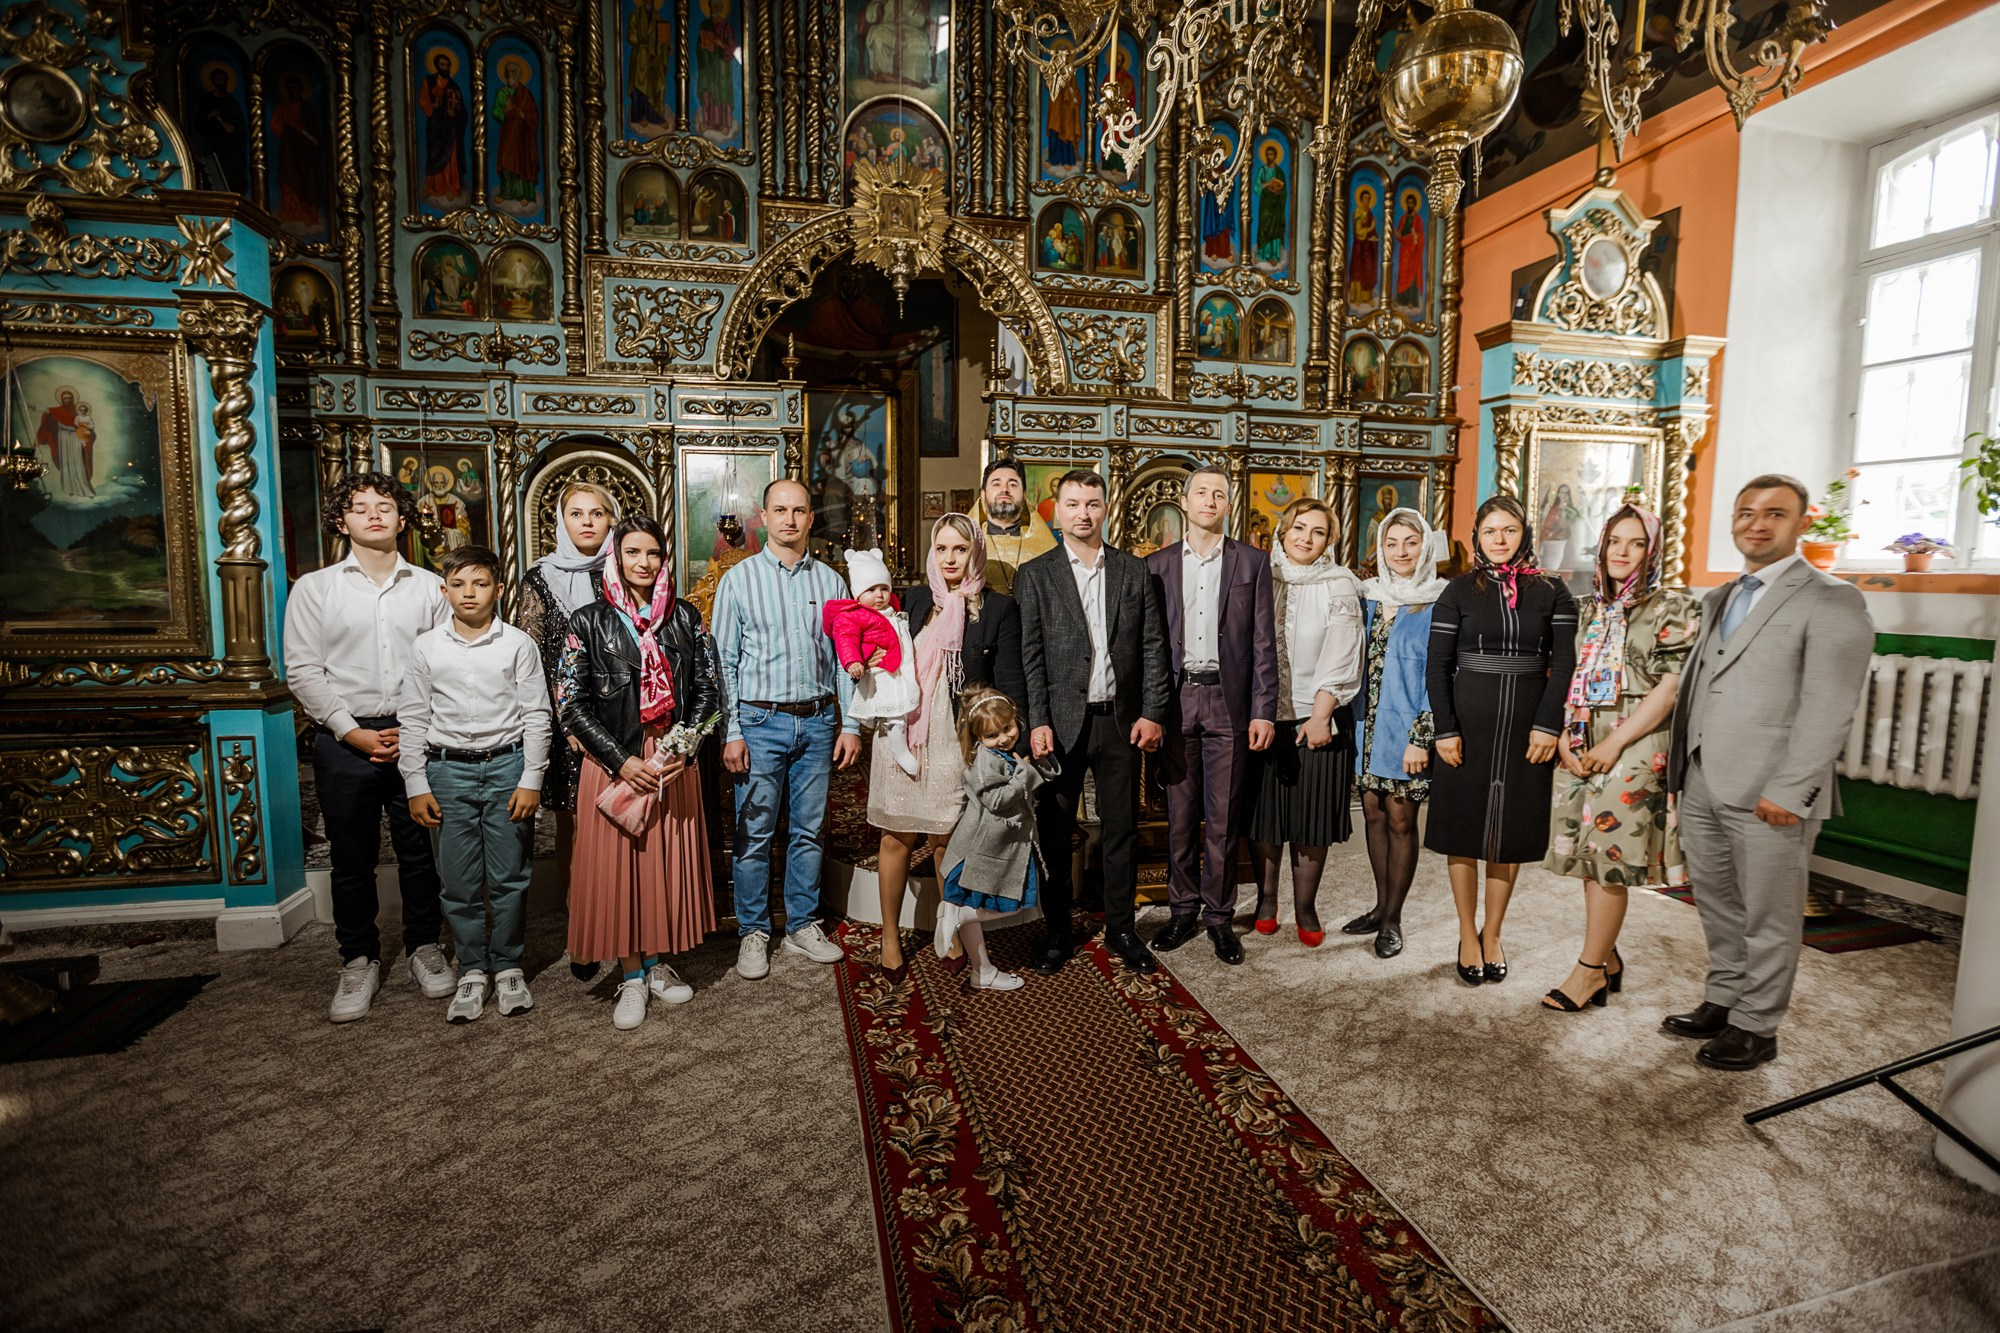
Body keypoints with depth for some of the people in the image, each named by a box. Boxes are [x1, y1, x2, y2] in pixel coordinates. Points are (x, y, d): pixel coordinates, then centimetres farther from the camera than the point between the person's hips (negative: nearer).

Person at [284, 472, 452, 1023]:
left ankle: (424, 948, 23)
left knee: (420, 849, 7)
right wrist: (351, 731, -8)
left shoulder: (430, 587, 6)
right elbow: (302, 671, 0)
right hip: (345, 740, 0)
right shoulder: (314, 588, 5)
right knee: (352, 857, 8)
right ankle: (359, 962, 22)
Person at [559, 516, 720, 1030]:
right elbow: (572, 703, -4)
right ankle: (631, 978, 18)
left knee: (669, 863, 8)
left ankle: (658, 964, 27)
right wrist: (622, 761, -11)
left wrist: (683, 749, -8)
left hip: (675, 762, 2)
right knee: (618, 866, 3)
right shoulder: (589, 622, -1)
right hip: (614, 764, -2)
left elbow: (708, 691, 5)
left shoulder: (685, 616, 6)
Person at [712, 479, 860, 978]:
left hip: (817, 721, 3)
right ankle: (753, 933, 19)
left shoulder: (830, 581, 8)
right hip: (761, 721, -2)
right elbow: (723, 661, -1)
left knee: (809, 832, 11)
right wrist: (731, 731, -8)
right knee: (755, 834, 3)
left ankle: (802, 926, 25)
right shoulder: (739, 579, 0)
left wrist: (850, 724, 5)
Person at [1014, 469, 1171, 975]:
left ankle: (1120, 928, 26)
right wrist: (1037, 722, -12)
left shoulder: (1135, 571, 8)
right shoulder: (1035, 575, 2)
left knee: (1122, 830, 10)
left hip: (1121, 721, 2)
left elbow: (1153, 646, 6)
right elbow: (1028, 656, -4)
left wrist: (1151, 713, -1)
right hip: (1061, 723, -2)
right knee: (1055, 832, 8)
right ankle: (1057, 932, 23)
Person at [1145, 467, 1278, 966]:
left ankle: (1219, 916, 19)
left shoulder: (1252, 562, 5)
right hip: (1175, 700, 1)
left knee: (1223, 818, 5)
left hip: (1228, 701, -1)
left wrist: (1264, 711, -5)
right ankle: (1183, 910, 22)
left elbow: (1262, 642, 1)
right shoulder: (1158, 564, 8)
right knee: (1180, 815, 8)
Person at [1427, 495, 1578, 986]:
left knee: (1511, 834, 8)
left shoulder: (1551, 592, 6)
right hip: (1469, 725, -1)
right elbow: (1437, 665, -2)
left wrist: (1547, 725, -9)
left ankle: (1492, 935, 23)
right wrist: (1445, 729, -9)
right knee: (1464, 830, 3)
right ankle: (1467, 936, 17)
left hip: (1528, 728, 1)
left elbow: (1564, 662, 1)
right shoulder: (1459, 592, 2)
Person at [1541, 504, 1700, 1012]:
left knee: (1608, 858, -3)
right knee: (1589, 856, 8)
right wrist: (1565, 735, 1)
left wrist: (1614, 743, -15)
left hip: (1635, 746, -6)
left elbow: (1671, 686, -11)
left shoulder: (1672, 608, -3)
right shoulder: (1590, 609, 14)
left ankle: (1590, 970, 8)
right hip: (1581, 747, 6)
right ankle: (1608, 961, 22)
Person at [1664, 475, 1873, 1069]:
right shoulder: (1719, 599, 16)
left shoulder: (1831, 601, -7)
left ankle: (1756, 1027, 22)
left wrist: (1788, 791, -19)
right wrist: (1674, 754, 9)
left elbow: (1828, 708, -14)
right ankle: (1722, 1000, 33)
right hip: (1702, 787, 7)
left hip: (1769, 796, -6)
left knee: (1767, 919, 8)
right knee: (1717, 905, 18)